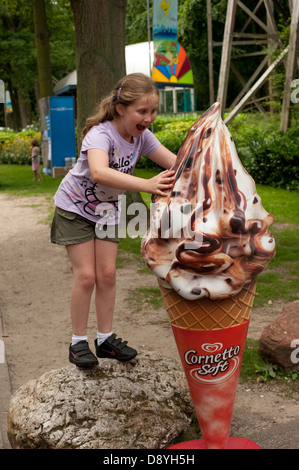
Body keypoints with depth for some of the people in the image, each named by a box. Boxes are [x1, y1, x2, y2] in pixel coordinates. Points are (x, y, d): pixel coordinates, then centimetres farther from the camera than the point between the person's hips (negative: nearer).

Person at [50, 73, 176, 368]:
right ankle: (78, 342, 9)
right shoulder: (101, 134, -33)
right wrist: (147, 185, -66)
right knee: (86, 275, -6)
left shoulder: (141, 136, -12)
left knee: (107, 274, 4)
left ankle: (106, 339, 17)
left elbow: (176, 163, -15)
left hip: (107, 210, 6)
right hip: (75, 207, -5)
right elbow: (99, 172, -54)